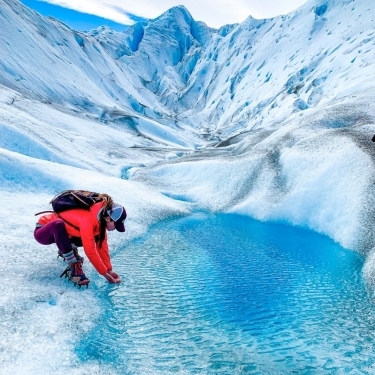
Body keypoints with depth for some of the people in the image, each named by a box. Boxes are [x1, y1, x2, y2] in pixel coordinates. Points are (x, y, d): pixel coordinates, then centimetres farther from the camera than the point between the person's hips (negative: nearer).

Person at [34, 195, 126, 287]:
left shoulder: (100, 219, -11)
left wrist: (109, 270, -9)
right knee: (58, 224, -41)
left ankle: (65, 249, 13)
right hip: (43, 233, -7)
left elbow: (102, 245, -7)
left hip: (62, 233, 7)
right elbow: (90, 252, -33)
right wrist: (105, 274, -26)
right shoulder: (87, 220, -35)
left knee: (97, 237, -9)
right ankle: (73, 267, -29)